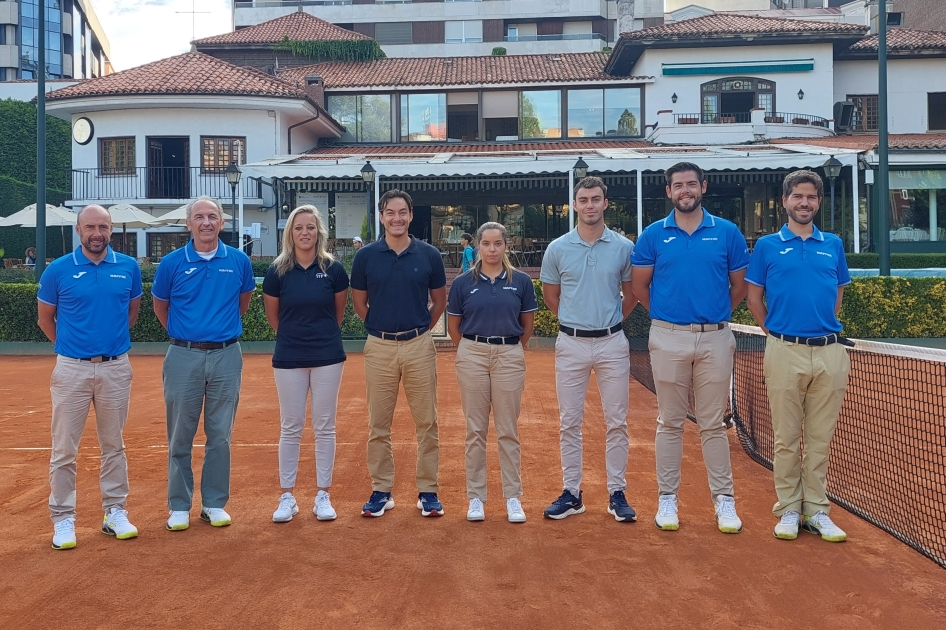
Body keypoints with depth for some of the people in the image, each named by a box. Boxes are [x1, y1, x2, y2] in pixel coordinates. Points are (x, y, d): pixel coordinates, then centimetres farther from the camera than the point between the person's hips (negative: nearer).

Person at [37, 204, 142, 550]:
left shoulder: (128, 267, 1)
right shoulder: (58, 269, -4)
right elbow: (45, 318, 9)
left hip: (116, 368, 2)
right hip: (71, 369, -1)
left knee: (114, 446, 11)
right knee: (64, 448, 3)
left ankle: (115, 512, 22)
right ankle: (63, 520, 14)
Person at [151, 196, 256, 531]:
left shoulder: (239, 261, 1)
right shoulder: (172, 263, -1)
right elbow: (160, 305, 13)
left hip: (226, 356, 1)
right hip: (184, 356, 0)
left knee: (220, 435, 7)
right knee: (180, 436, 6)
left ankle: (214, 503, 20)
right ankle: (179, 506, 19)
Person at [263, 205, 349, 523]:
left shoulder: (333, 269, -3)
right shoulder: (278, 271, -3)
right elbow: (273, 315, 10)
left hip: (327, 357, 0)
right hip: (289, 359, 0)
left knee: (324, 427, 6)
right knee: (290, 427, 7)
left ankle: (323, 496, 17)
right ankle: (287, 497, 18)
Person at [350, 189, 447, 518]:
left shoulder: (429, 255, 0)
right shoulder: (366, 255, 0)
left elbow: (440, 301, 11)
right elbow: (359, 302, 11)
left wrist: (418, 329, 9)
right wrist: (381, 327, 9)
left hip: (419, 346, 0)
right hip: (379, 347, 0)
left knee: (426, 423, 5)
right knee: (378, 425, 7)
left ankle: (427, 491, 16)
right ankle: (381, 491, 20)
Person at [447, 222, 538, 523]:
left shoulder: (521, 281, 1)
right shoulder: (463, 282, 1)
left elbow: (527, 326, 10)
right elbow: (453, 327, 10)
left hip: (510, 357, 0)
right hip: (471, 356, 0)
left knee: (508, 430, 5)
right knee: (475, 430, 6)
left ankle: (513, 497, 15)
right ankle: (475, 497, 15)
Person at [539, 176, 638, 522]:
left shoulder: (624, 247, 0)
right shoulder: (558, 248, 1)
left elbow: (631, 293, 12)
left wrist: (609, 321, 12)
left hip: (612, 343, 0)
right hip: (571, 343, 1)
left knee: (617, 422, 4)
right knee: (570, 423, 6)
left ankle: (617, 494, 15)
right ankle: (571, 493, 16)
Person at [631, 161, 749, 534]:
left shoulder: (727, 232, 3)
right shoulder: (653, 234, 3)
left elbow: (739, 285, 11)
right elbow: (640, 285, 9)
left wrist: (715, 314, 13)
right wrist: (665, 315, 11)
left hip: (715, 338, 0)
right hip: (668, 338, 0)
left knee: (713, 424, 6)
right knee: (670, 422, 7)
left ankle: (724, 499, 14)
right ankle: (667, 498, 16)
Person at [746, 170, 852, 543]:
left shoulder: (833, 245, 11)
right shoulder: (767, 245, 4)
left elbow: (837, 295, 19)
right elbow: (754, 298, 7)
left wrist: (823, 328, 11)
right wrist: (777, 332, 5)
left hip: (829, 351, 3)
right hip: (785, 353, -2)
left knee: (820, 436, 7)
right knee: (786, 436, 3)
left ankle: (816, 509, 17)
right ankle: (788, 509, 13)